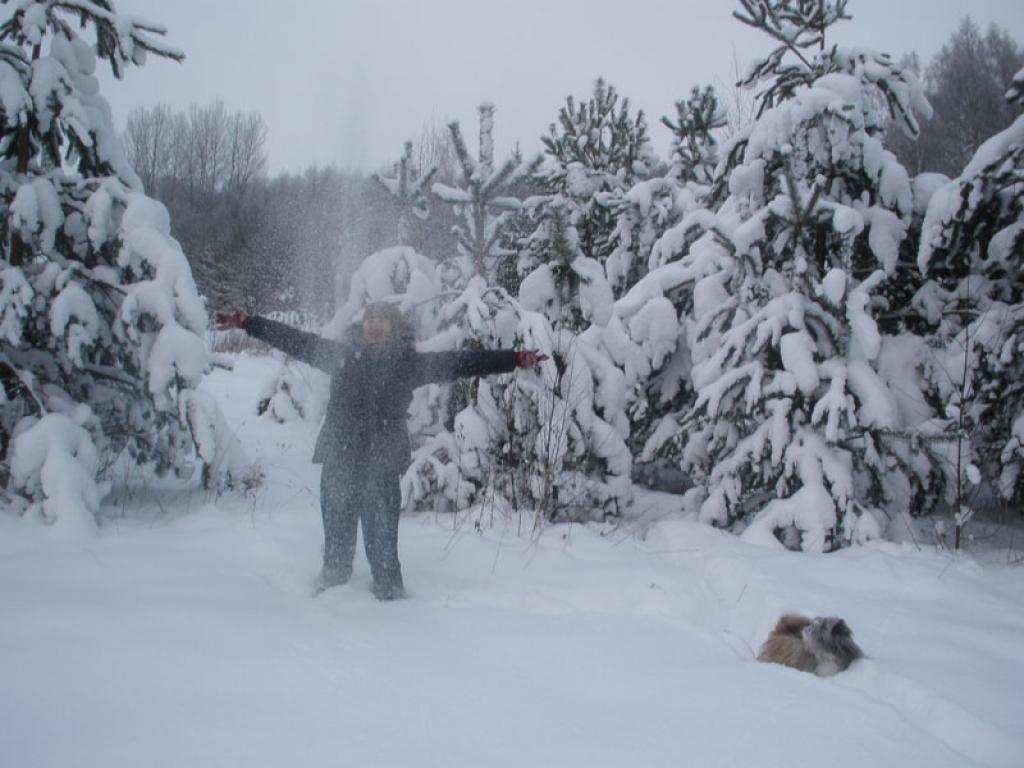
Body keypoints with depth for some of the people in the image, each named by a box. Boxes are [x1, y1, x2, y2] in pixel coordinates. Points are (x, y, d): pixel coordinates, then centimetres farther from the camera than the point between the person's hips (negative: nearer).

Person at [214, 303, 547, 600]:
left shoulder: (410, 364, 4)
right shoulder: (341, 356, 10)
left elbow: (461, 362, 1)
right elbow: (295, 340, 16)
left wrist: (514, 359, -5)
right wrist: (247, 323, 18)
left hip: (381, 469, -2)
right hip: (338, 465, 2)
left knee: (382, 545, -3)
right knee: (336, 543, 10)